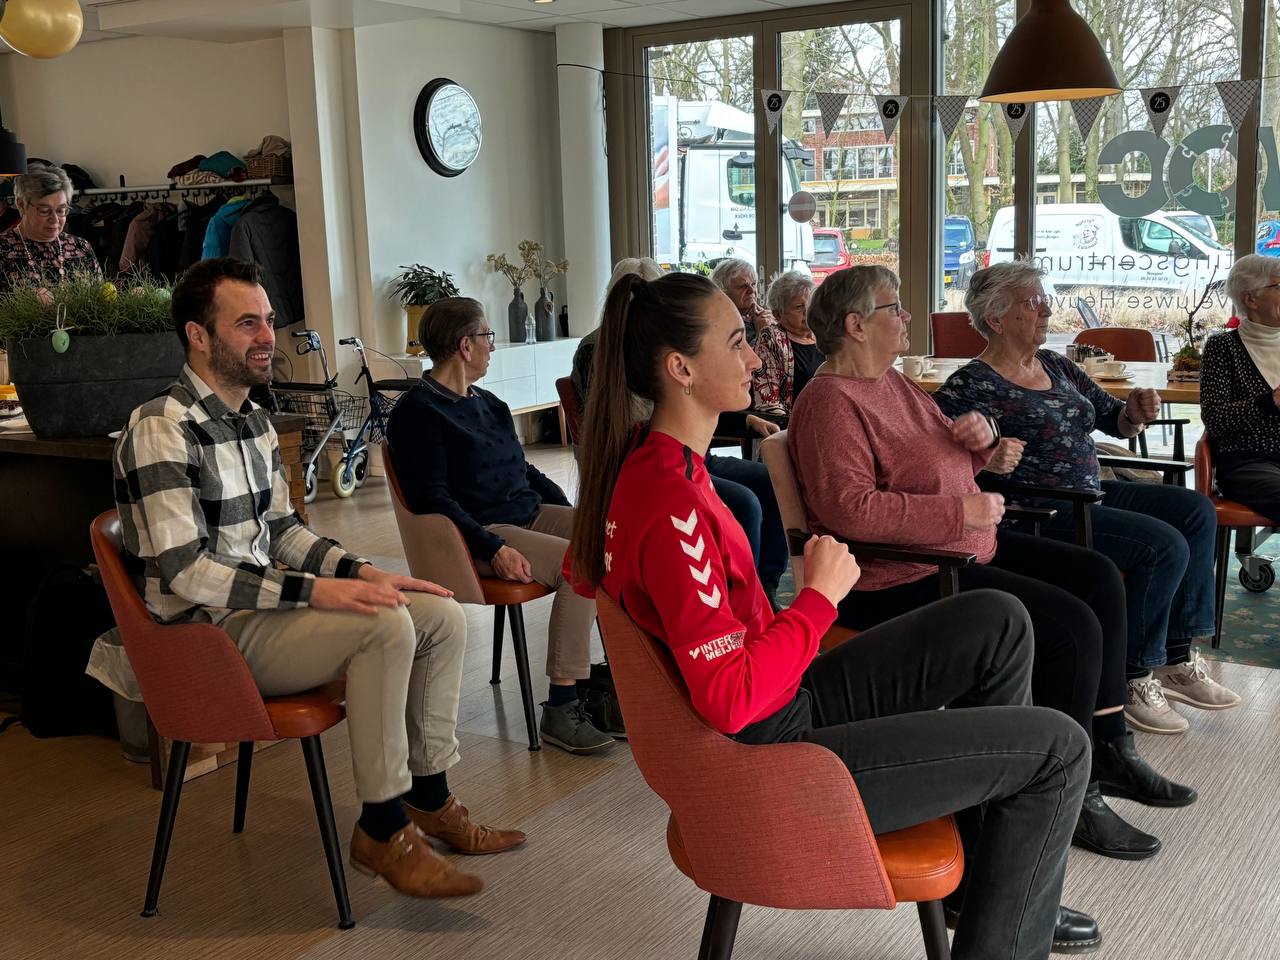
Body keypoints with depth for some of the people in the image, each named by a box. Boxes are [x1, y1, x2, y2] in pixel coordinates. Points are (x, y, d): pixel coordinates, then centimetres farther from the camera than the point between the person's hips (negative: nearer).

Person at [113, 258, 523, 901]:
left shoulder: (254, 421, 11)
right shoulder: (160, 431, -18)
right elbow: (184, 574, -24)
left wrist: (363, 573, 1)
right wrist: (314, 590, -28)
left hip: (263, 604, 9)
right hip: (212, 633, -9)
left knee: (443, 616, 0)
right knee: (386, 625, -29)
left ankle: (429, 799, 12)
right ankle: (382, 833, -17)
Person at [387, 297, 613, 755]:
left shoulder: (487, 403, 21)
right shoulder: (418, 411, -5)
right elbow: (433, 498, -14)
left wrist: (575, 513, 10)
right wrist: (493, 549, -23)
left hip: (532, 513, 8)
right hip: (483, 531, -8)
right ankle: (560, 710, -25)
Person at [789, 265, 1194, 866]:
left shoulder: (891, 382, 14)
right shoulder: (831, 402, -17)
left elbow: (945, 454, 28)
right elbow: (852, 509, -29)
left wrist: (981, 435, 3)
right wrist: (964, 512, -24)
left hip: (964, 546, 11)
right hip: (901, 578, -11)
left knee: (1099, 577, 10)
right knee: (1072, 628, -20)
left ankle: (1108, 747, 17)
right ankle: (1072, 799, -4)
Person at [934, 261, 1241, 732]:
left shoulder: (1056, 366, 13)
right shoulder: (974, 385, -12)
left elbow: (1112, 419, 17)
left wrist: (1135, 412, -6)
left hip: (1090, 492, 9)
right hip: (1041, 513, -9)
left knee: (1196, 511, 2)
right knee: (1165, 545, -20)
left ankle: (1178, 659, 5)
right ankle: (1133, 680, -7)